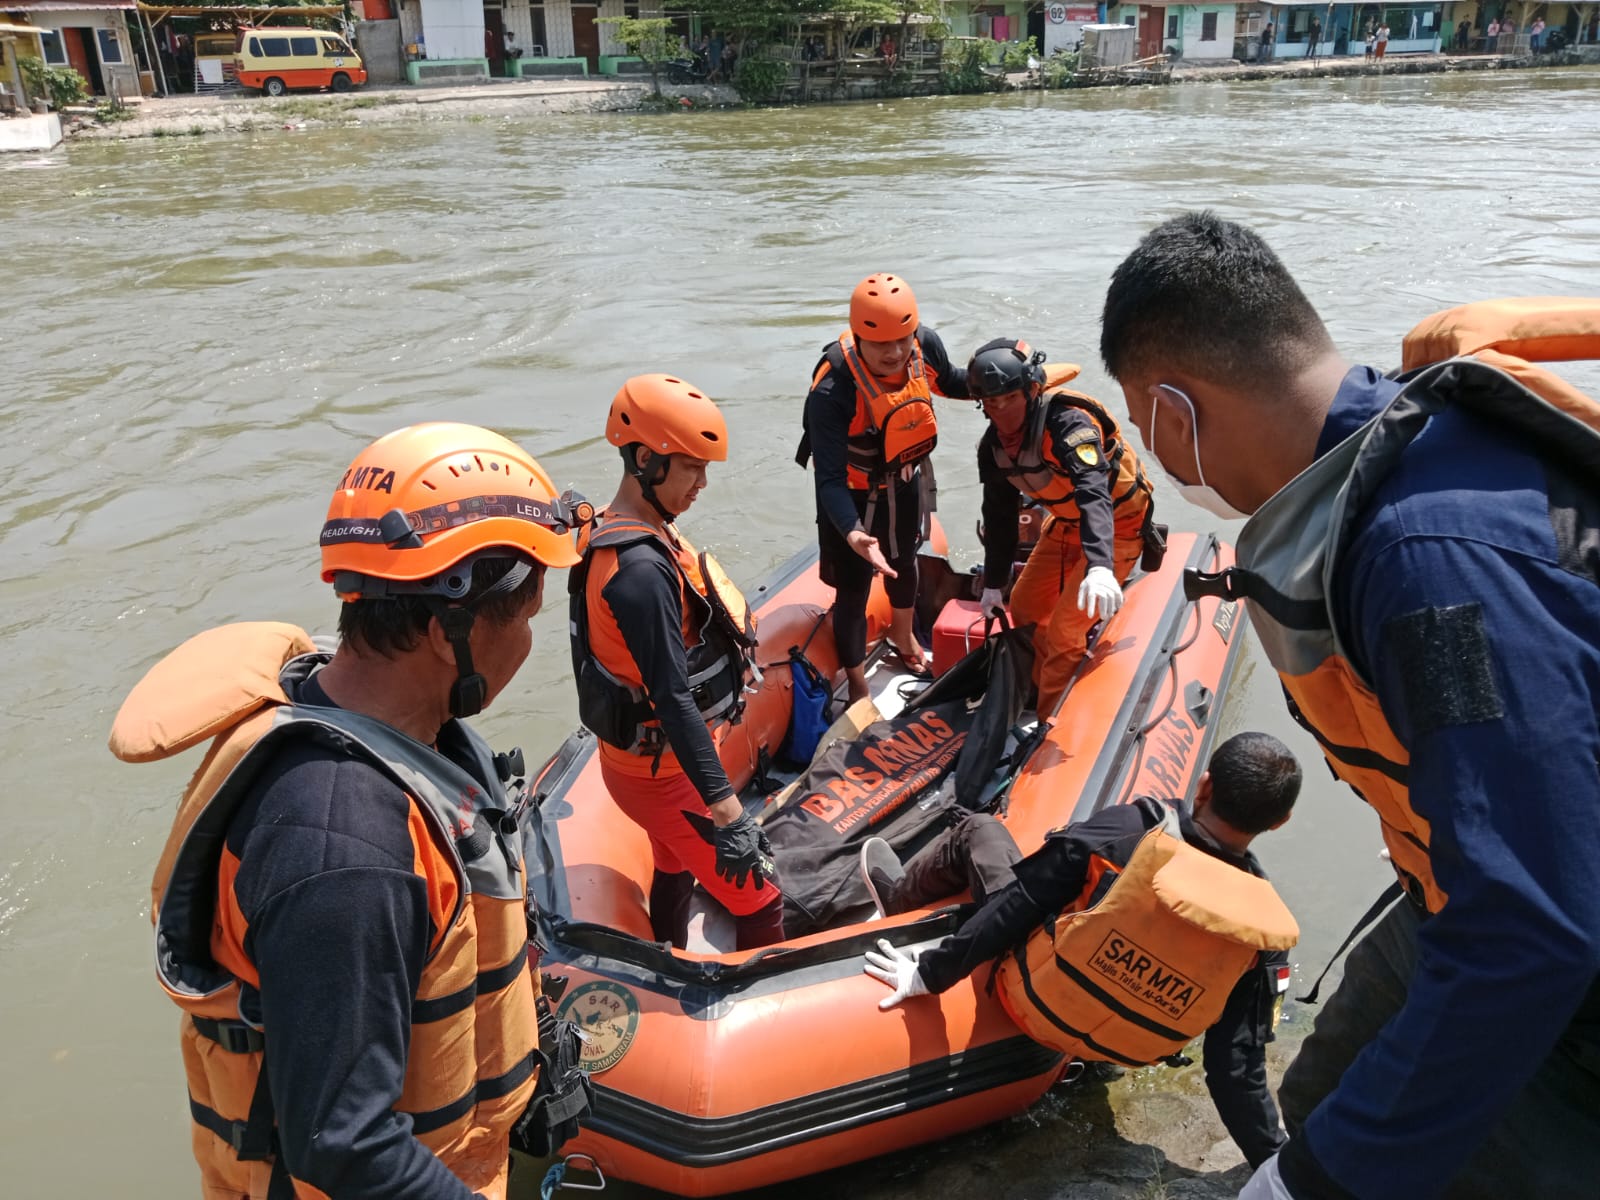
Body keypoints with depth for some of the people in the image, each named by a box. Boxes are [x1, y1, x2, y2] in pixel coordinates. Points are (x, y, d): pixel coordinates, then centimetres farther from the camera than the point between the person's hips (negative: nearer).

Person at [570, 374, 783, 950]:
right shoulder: (642, 569, -29)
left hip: (639, 755, 10)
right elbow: (673, 698, -32)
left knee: (675, 871, 28)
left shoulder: (615, 531, 1)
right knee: (760, 903, -2)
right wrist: (727, 812, -32)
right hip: (664, 773, -10)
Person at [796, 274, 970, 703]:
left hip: (907, 479, 6)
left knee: (904, 561, 29)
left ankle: (903, 635, 60)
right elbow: (830, 479, -38)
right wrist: (853, 533, -54)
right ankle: (858, 691, 25)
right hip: (854, 493, -6)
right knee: (854, 589, 2)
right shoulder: (833, 390, -39)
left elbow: (949, 382, 3)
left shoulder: (925, 343, -22)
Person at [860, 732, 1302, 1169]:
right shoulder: (1264, 929, -19)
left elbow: (1011, 909, -20)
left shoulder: (1128, 829, -26)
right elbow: (1238, 1067, -13)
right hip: (1117, 1052, 3)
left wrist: (930, 972, -8)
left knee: (978, 830, 16)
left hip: (1033, 996, -3)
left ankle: (896, 897, 46)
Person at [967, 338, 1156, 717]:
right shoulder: (994, 445, -9)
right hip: (1067, 524, 8)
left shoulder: (1067, 422, -33)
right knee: (1025, 609, 13)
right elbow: (999, 515, 5)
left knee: (1064, 632, -12)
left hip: (1116, 526, -8)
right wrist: (993, 583, 10)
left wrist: (1100, 566, -64)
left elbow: (1094, 493, -49)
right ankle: (1044, 691, 36)